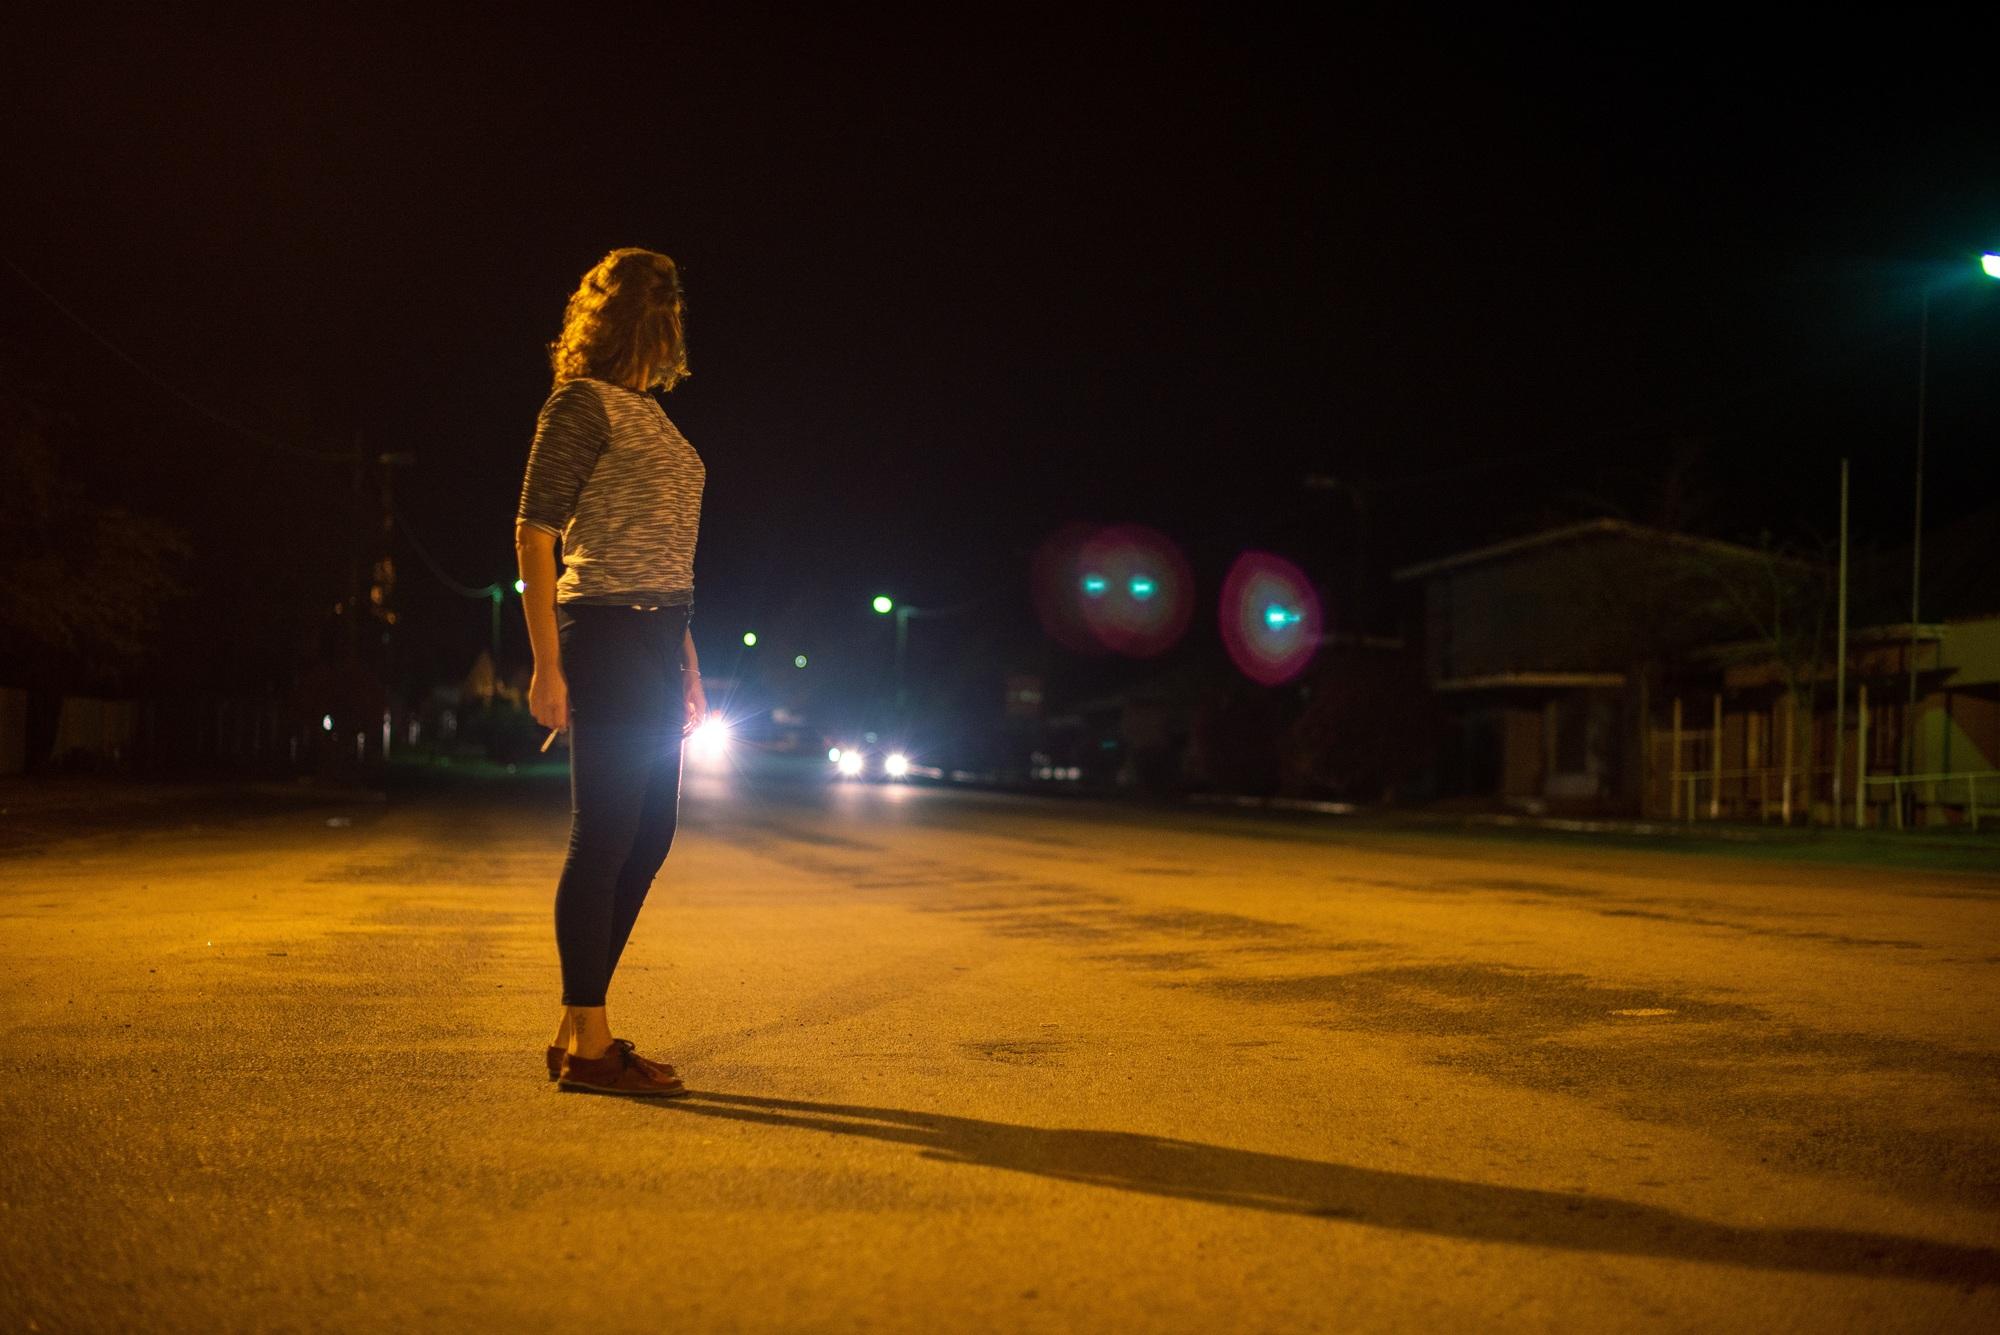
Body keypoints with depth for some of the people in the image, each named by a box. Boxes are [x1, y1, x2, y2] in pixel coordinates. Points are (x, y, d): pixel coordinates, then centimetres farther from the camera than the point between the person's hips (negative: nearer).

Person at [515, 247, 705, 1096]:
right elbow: (532, 532, -10)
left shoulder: (646, 411, 20)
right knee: (605, 839, -6)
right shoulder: (582, 403, -5)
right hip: (606, 637, -9)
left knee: (646, 841, 9)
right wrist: (548, 665, -16)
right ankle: (585, 1046, 1)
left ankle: (583, 1030, 17)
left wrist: (686, 662, 20)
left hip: (655, 641, 9)